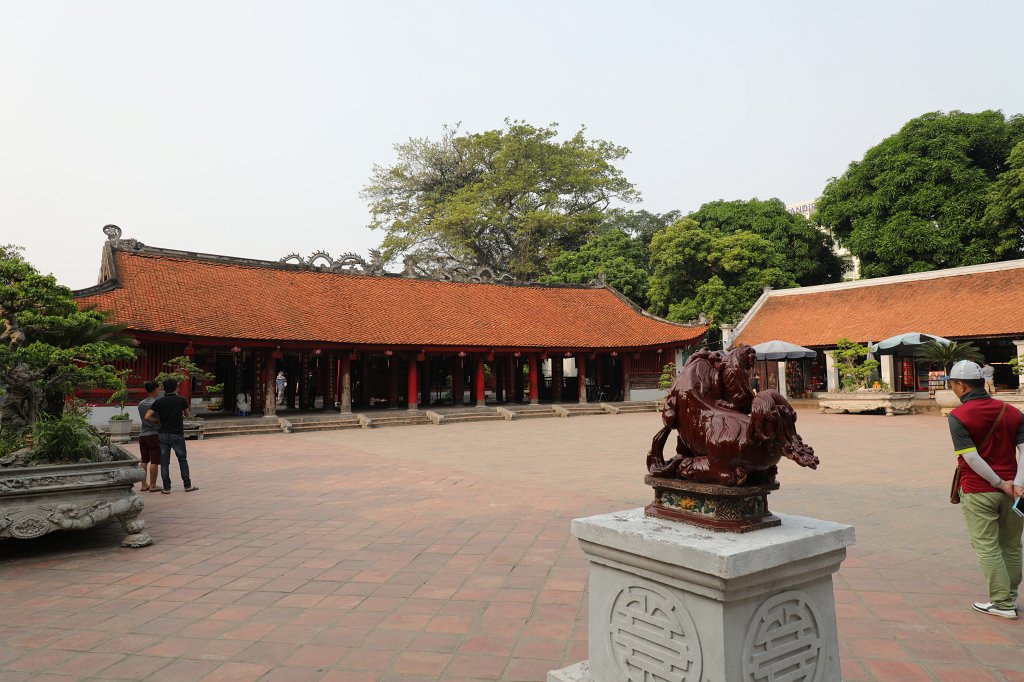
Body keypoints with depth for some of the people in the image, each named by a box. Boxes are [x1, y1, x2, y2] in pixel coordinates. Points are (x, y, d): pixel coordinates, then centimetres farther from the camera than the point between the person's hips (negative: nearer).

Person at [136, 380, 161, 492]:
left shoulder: (141, 404, 8)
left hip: (143, 435, 7)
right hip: (154, 435, -7)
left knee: (144, 461, 11)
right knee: (154, 461, -1)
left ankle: (144, 485, 14)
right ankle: (152, 485, 2)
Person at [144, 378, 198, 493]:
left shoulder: (159, 402, 0)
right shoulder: (182, 400, -4)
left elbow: (147, 417, -7)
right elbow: (187, 415, 11)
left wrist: (158, 421, 9)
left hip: (163, 435, 2)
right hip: (177, 435, -2)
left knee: (164, 462, 7)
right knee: (183, 460, 9)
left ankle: (166, 488, 7)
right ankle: (187, 485, 13)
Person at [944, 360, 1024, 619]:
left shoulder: (957, 416, -12)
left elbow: (971, 457, -18)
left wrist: (1000, 483, -10)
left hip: (978, 491, -5)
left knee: (987, 548, 5)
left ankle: (1002, 602, 9)